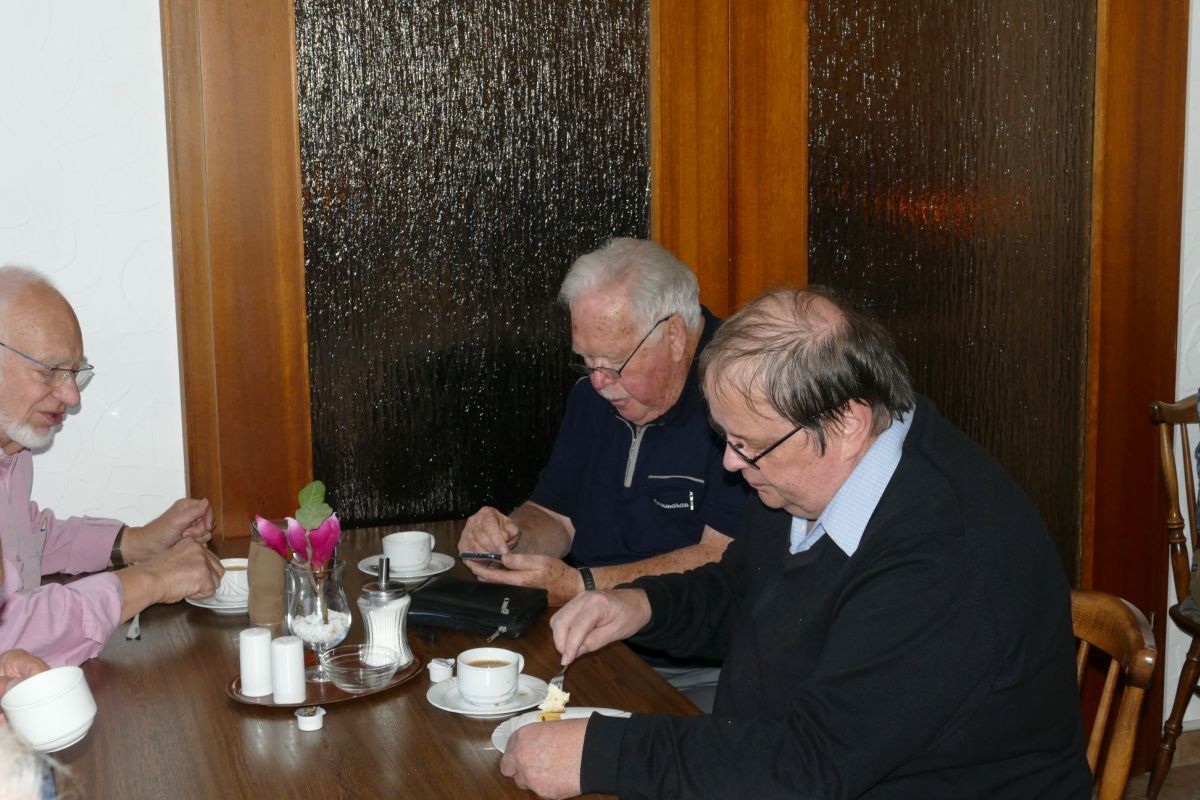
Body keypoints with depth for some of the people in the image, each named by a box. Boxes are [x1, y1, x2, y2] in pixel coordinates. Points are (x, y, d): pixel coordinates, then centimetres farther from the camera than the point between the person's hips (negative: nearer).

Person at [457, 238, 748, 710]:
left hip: (707, 675, -7)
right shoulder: (595, 393, 12)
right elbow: (555, 516, 20)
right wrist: (511, 535, -3)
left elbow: (726, 560, -21)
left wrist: (582, 586, -20)